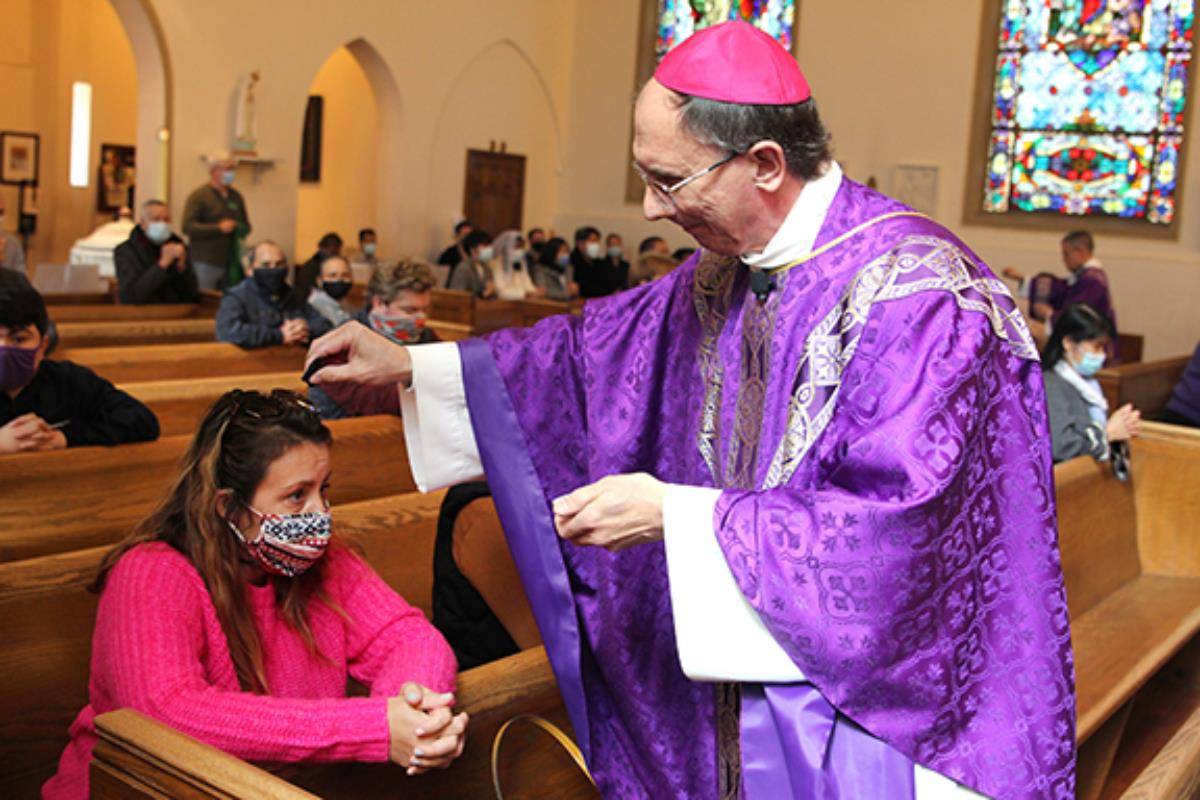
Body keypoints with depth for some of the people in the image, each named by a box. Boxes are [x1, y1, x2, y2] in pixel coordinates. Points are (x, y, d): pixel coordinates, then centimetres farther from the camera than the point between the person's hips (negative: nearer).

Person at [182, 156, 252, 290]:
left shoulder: (236, 197, 16)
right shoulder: (199, 196, -2)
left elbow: (246, 226, 25)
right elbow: (187, 226, -12)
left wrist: (240, 229, 1)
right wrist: (219, 228, -16)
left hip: (231, 263, 5)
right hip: (205, 263, -5)